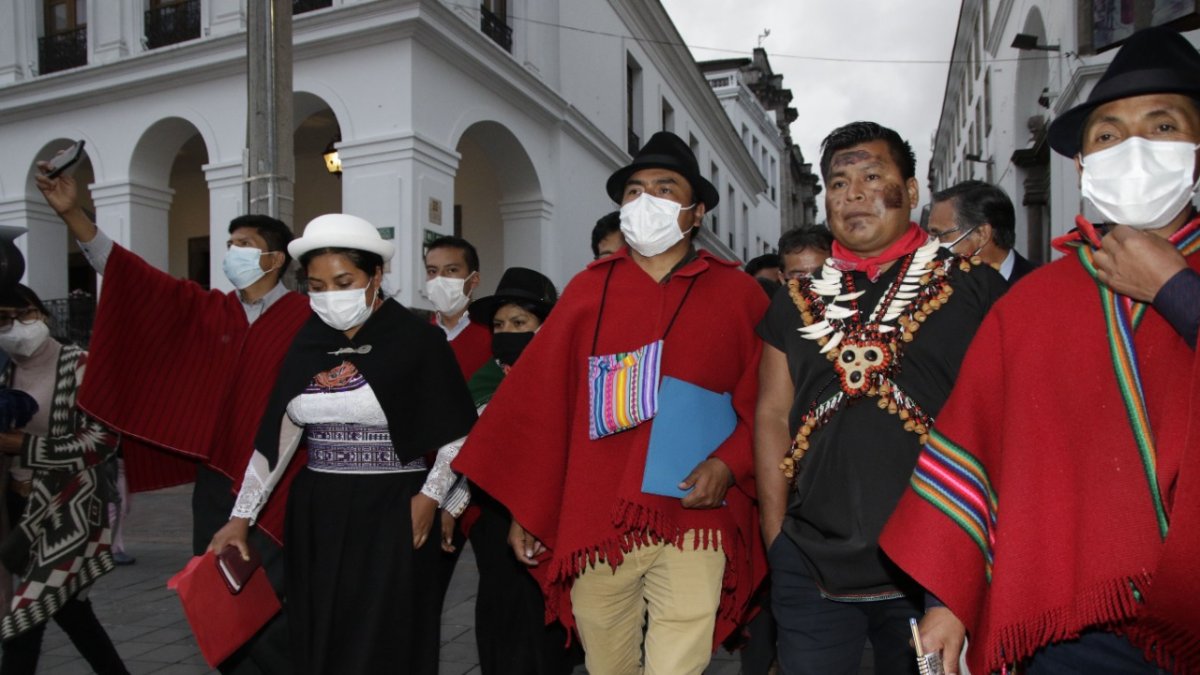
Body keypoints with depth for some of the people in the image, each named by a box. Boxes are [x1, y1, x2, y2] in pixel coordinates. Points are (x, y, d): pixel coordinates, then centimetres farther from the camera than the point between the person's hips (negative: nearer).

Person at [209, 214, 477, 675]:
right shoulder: (307, 343, 7)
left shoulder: (416, 339, -8)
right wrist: (241, 516, 7)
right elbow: (276, 436, 9)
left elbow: (456, 433, -4)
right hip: (315, 515, 5)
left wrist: (431, 496, -12)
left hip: (389, 515, -5)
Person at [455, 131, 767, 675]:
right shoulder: (588, 289, 6)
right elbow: (539, 401, 6)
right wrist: (524, 509, 5)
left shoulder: (737, 294, 4)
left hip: (693, 522, -1)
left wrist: (728, 465, -14)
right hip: (595, 524, 2)